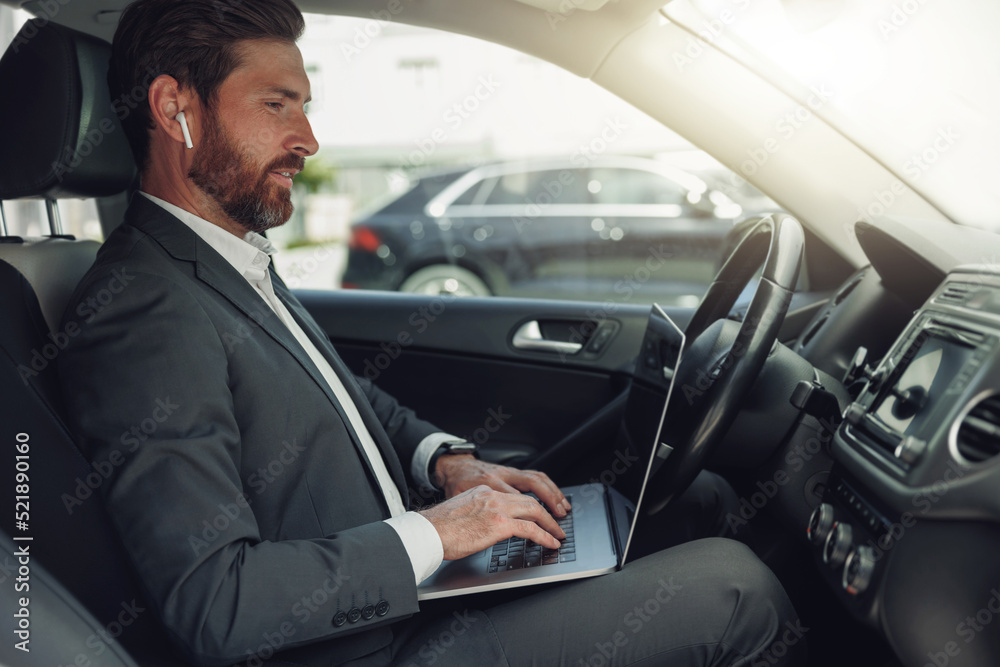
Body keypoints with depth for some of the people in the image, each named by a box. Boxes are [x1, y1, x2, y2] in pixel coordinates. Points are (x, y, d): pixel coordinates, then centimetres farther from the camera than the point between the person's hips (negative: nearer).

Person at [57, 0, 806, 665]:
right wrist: (433, 534, -21)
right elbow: (213, 603, -27)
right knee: (732, 582, -10)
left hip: (407, 587, 9)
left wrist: (444, 459, 0)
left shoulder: (238, 263, 8)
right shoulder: (144, 314, -23)